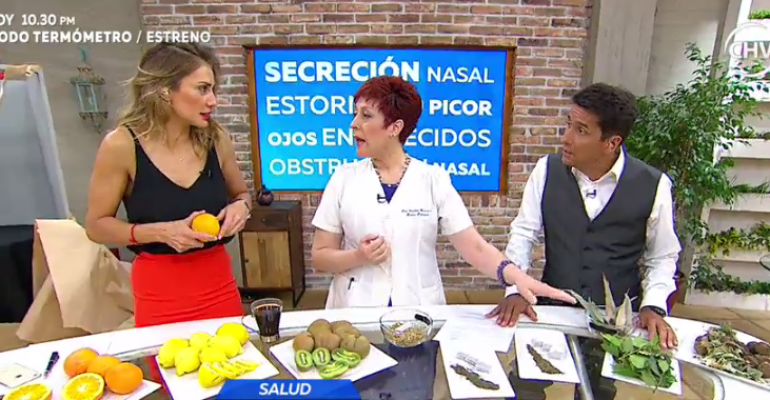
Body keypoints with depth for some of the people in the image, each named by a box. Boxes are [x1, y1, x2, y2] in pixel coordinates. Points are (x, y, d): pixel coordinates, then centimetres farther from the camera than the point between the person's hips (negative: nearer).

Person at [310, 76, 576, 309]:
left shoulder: (434, 179, -4)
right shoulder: (344, 178, -1)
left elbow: (474, 247, -7)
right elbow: (320, 257, 2)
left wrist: (517, 276, -24)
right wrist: (358, 257, -16)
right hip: (356, 314, 0)